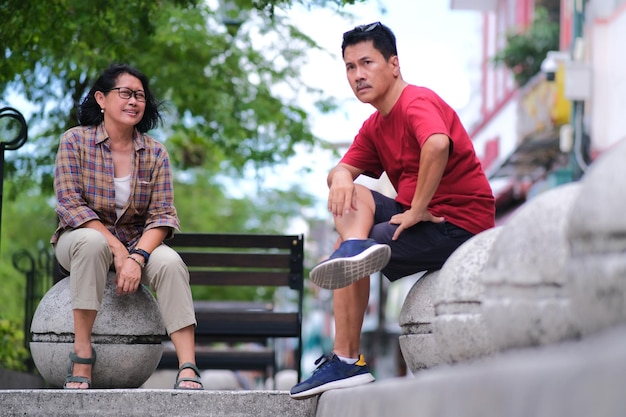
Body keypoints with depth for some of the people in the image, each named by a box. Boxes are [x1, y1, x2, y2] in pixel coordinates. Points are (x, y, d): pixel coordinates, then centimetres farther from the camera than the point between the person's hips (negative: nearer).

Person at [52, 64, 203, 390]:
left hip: (138, 243, 2)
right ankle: (82, 355, -32)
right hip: (79, 238, -2)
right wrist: (117, 249, -24)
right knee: (92, 242, -38)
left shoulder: (154, 153, 0)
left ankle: (188, 371, -38)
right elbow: (70, 204, -14)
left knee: (170, 262, -29)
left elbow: (162, 215, -7)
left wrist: (138, 257, -26)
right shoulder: (74, 141, -6)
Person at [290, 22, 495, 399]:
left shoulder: (416, 103, -14)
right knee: (350, 196, -1)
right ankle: (356, 248, -23)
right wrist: (340, 176, -15)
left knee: (348, 260, -14)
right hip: (424, 216, 9)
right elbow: (344, 170, 10)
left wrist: (417, 210, -27)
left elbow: (437, 145, -35)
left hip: (459, 223, -9)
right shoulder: (375, 127, 16)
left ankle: (346, 362, -10)